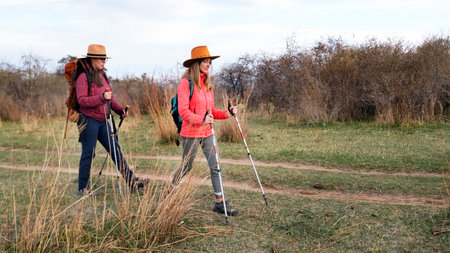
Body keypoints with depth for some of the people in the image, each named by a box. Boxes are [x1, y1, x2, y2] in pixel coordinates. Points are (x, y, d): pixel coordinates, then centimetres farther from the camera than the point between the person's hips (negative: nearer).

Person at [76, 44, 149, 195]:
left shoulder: (102, 75, 14)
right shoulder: (84, 77, -10)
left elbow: (110, 98, 20)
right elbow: (82, 100, -19)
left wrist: (120, 110, 4)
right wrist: (102, 98, -29)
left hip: (102, 121, 8)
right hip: (89, 121, -7)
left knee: (116, 150, 5)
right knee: (88, 154, 0)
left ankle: (132, 182, 6)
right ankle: (82, 188, 14)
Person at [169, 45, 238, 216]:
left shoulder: (207, 83, 13)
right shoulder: (186, 82, -11)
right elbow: (183, 111, -19)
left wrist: (227, 113, 0)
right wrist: (201, 120, -32)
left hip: (207, 132, 7)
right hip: (191, 133, -6)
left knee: (215, 166, 1)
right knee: (186, 167, 7)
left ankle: (220, 203, 5)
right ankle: (170, 193, 31)